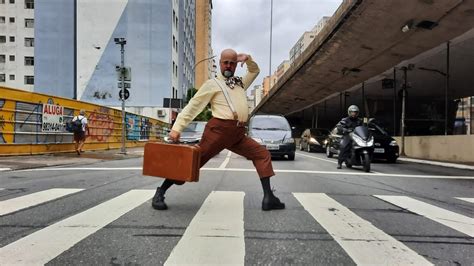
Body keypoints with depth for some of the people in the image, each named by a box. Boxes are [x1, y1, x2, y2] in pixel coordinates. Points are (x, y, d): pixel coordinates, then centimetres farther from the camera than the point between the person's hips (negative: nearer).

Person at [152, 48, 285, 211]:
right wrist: (177, 128, -11)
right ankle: (160, 193, 5)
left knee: (262, 154, -1)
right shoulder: (212, 84, 5)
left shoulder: (240, 83, 26)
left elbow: (255, 71, 42)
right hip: (219, 129, -6)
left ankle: (268, 198, -2)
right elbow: (193, 106, -2)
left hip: (238, 134, 6)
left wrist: (248, 59, 19)